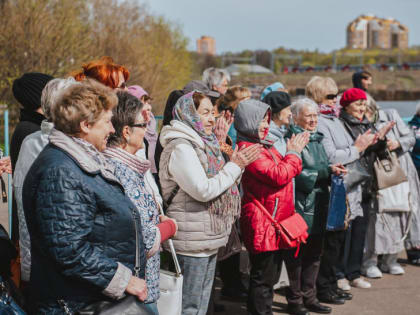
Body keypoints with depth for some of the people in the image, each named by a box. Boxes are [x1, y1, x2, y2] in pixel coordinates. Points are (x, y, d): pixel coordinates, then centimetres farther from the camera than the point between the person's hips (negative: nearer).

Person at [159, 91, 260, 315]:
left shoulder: (202, 143, 14)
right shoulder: (180, 148, -17)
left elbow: (219, 182, 21)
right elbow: (203, 190, -23)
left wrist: (238, 164, 5)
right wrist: (235, 166, -14)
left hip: (208, 238, 10)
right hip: (192, 239, -10)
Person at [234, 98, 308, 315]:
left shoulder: (263, 146, 15)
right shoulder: (248, 149, -18)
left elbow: (288, 170, 21)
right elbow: (279, 176, -22)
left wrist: (294, 151, 5)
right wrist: (294, 153, -10)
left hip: (275, 222, 11)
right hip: (263, 224, -11)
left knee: (269, 276, 19)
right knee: (263, 277, -2)